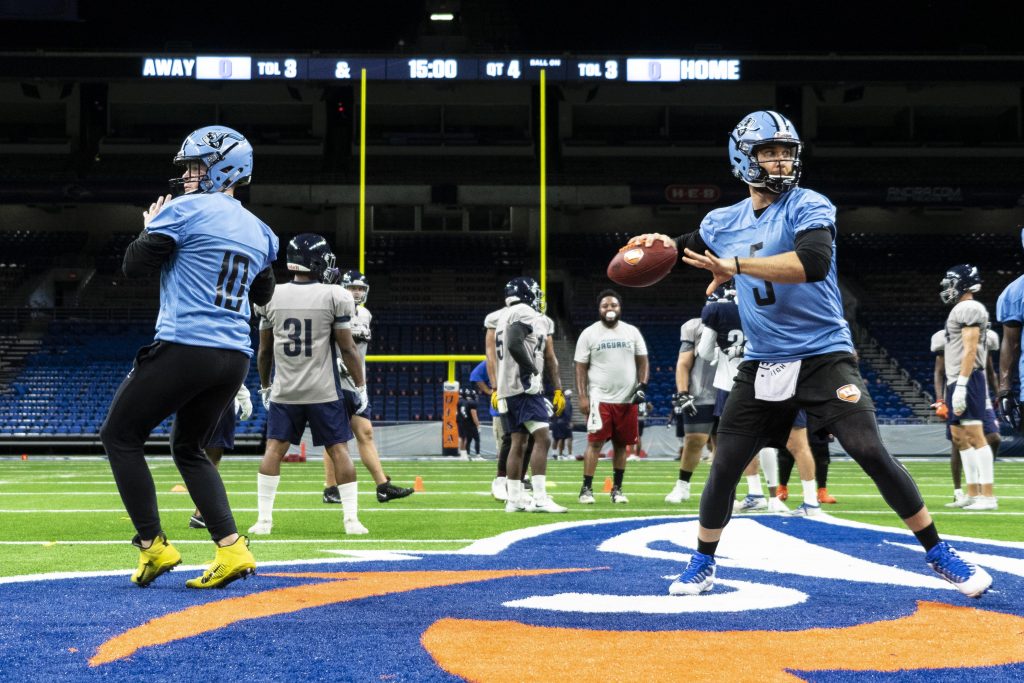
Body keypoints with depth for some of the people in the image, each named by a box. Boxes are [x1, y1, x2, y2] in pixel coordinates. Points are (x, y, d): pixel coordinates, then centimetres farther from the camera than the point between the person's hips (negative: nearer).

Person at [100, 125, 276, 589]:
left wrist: (150, 228, 13)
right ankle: (231, 549, 7)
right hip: (235, 358, 7)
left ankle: (153, 546, 5)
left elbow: (134, 267, -3)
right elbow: (263, 294, 27)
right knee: (189, 449, 22)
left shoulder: (184, 211, -7)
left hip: (184, 348, -7)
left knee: (120, 436, 10)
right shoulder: (259, 231, 14)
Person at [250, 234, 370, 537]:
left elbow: (264, 350, 9)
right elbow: (348, 348, -5)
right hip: (324, 391, -2)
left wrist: (264, 385, 22)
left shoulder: (271, 297, 2)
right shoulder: (334, 297, -7)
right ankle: (351, 519, 4)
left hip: (284, 390, 2)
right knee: (338, 450, 5)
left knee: (274, 450, 6)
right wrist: (361, 386, 3)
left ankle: (264, 519, 3)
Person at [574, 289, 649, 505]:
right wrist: (582, 397, -7)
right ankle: (586, 488, -4)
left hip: (628, 399, 3)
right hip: (600, 398, -3)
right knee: (595, 442, -9)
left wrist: (642, 385, -3)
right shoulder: (589, 334, 1)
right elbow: (581, 367, 1)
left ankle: (617, 488, 15)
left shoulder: (632, 332, 8)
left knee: (621, 444, 7)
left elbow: (642, 361, 13)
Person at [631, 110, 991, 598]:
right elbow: (690, 249, 27)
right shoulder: (723, 222, 7)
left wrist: (737, 266, -32)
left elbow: (814, 263, -30)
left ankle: (938, 553, 1)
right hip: (762, 367, 4)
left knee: (871, 453, -15)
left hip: (824, 356, -4)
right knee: (724, 467, 3)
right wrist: (661, 242, 4)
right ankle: (702, 563, 23)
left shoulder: (809, 206, -10)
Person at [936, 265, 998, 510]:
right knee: (959, 437, 12)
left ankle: (988, 496, -13)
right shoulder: (961, 309, 20)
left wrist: (961, 385, -23)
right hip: (956, 381, 11)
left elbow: (970, 350, -18)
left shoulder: (969, 308, -11)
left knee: (975, 436, -12)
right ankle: (973, 494, 15)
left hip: (966, 380, -11)